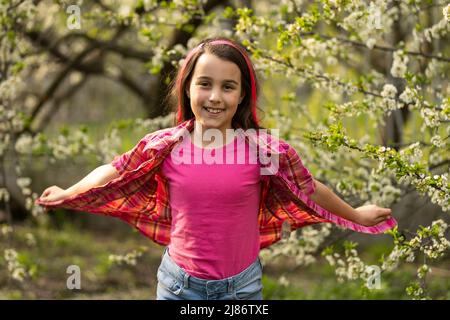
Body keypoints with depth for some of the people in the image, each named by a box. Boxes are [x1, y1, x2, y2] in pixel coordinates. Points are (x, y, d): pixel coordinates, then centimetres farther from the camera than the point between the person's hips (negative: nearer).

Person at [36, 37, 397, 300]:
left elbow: (310, 189, 5)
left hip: (242, 286, -1)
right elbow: (113, 173, 9)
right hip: (179, 284, 1)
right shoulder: (164, 145, -9)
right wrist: (67, 195, 21)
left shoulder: (266, 148, -12)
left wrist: (356, 216, 18)